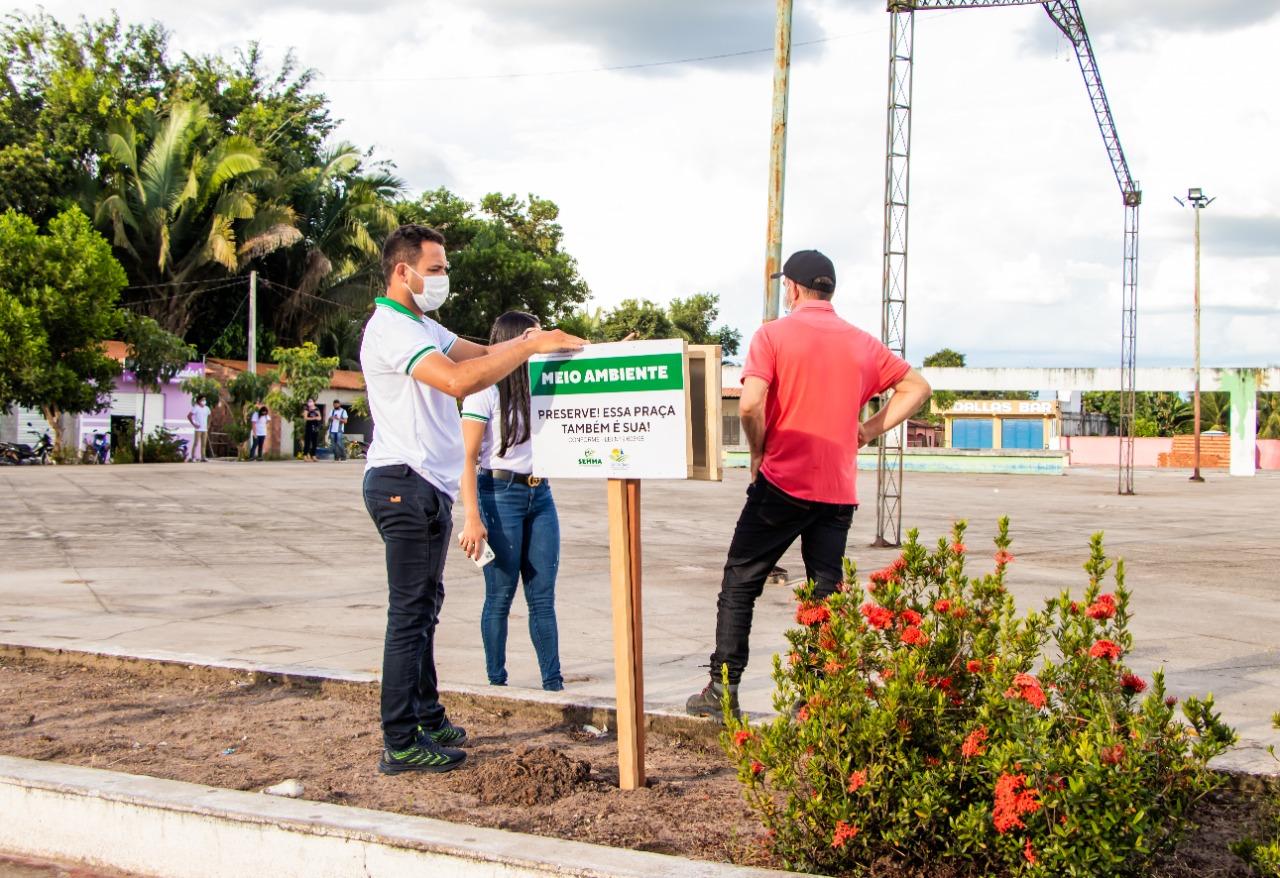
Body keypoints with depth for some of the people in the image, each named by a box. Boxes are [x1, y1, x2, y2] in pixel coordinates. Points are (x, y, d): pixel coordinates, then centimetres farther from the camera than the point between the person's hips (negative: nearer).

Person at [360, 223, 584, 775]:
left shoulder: (422, 328, 20)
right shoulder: (391, 329, -15)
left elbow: (479, 354, 12)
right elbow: (459, 380, -28)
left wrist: (522, 344, -6)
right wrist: (531, 346, -23)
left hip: (426, 486, 11)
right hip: (406, 484, -11)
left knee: (423, 608, 16)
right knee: (411, 613, -8)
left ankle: (428, 719, 25)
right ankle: (401, 745, -4)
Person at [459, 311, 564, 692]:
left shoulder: (541, 386, 10)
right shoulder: (486, 391, -7)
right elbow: (467, 458, -10)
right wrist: (472, 518, -18)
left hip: (540, 495, 6)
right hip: (500, 493, -6)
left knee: (543, 595, 6)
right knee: (500, 595, 1)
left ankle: (553, 682, 10)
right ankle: (496, 682, 12)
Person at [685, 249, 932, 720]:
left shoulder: (773, 334, -4)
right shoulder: (863, 344, 10)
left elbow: (750, 404, -17)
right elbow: (917, 387, 18)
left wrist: (759, 454, 0)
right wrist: (868, 431, 13)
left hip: (783, 482, -4)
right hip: (838, 491, 4)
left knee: (740, 582, 6)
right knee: (827, 592, 8)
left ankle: (723, 689, 4)